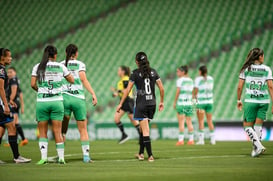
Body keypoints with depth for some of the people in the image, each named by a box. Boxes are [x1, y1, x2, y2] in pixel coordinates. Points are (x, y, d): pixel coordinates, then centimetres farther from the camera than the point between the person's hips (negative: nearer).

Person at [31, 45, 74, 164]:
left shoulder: (38, 67, 0)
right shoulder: (60, 67, 2)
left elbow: (33, 84, -6)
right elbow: (72, 80, 10)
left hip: (42, 102, 0)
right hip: (57, 101, 0)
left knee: (42, 131, 8)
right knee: (58, 131, 4)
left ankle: (43, 157, -1)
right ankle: (61, 157, 2)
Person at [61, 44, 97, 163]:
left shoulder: (61, 65, 9)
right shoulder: (80, 64, 3)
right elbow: (83, 79, -10)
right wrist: (93, 94, -13)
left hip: (64, 97, 2)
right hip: (78, 99, -2)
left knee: (62, 129, 7)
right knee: (83, 129, 5)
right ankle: (86, 156, 1)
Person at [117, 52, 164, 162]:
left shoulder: (135, 73, -5)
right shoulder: (153, 72, 6)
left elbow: (128, 90, -5)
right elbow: (161, 88, 6)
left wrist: (120, 104, 0)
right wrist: (161, 102, 18)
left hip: (141, 104, -4)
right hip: (152, 103, 4)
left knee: (145, 130, -5)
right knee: (143, 128, 19)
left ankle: (150, 156, -11)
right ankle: (141, 153, 24)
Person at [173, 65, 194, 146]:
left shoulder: (180, 80, -6)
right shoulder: (190, 80, 11)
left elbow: (178, 92, -10)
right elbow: (191, 92, 9)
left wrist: (175, 102, -5)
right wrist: (191, 100, 14)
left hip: (181, 102, -6)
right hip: (189, 102, 6)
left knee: (181, 122, -5)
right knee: (189, 122, 9)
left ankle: (181, 140, -7)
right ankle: (191, 140, 8)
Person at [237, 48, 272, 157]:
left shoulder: (246, 69, 1)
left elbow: (240, 87, -1)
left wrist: (239, 100, 11)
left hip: (250, 101, -1)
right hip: (264, 101, 1)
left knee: (247, 126, 7)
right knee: (258, 125, 12)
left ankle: (258, 145, -12)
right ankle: (256, 149, 11)